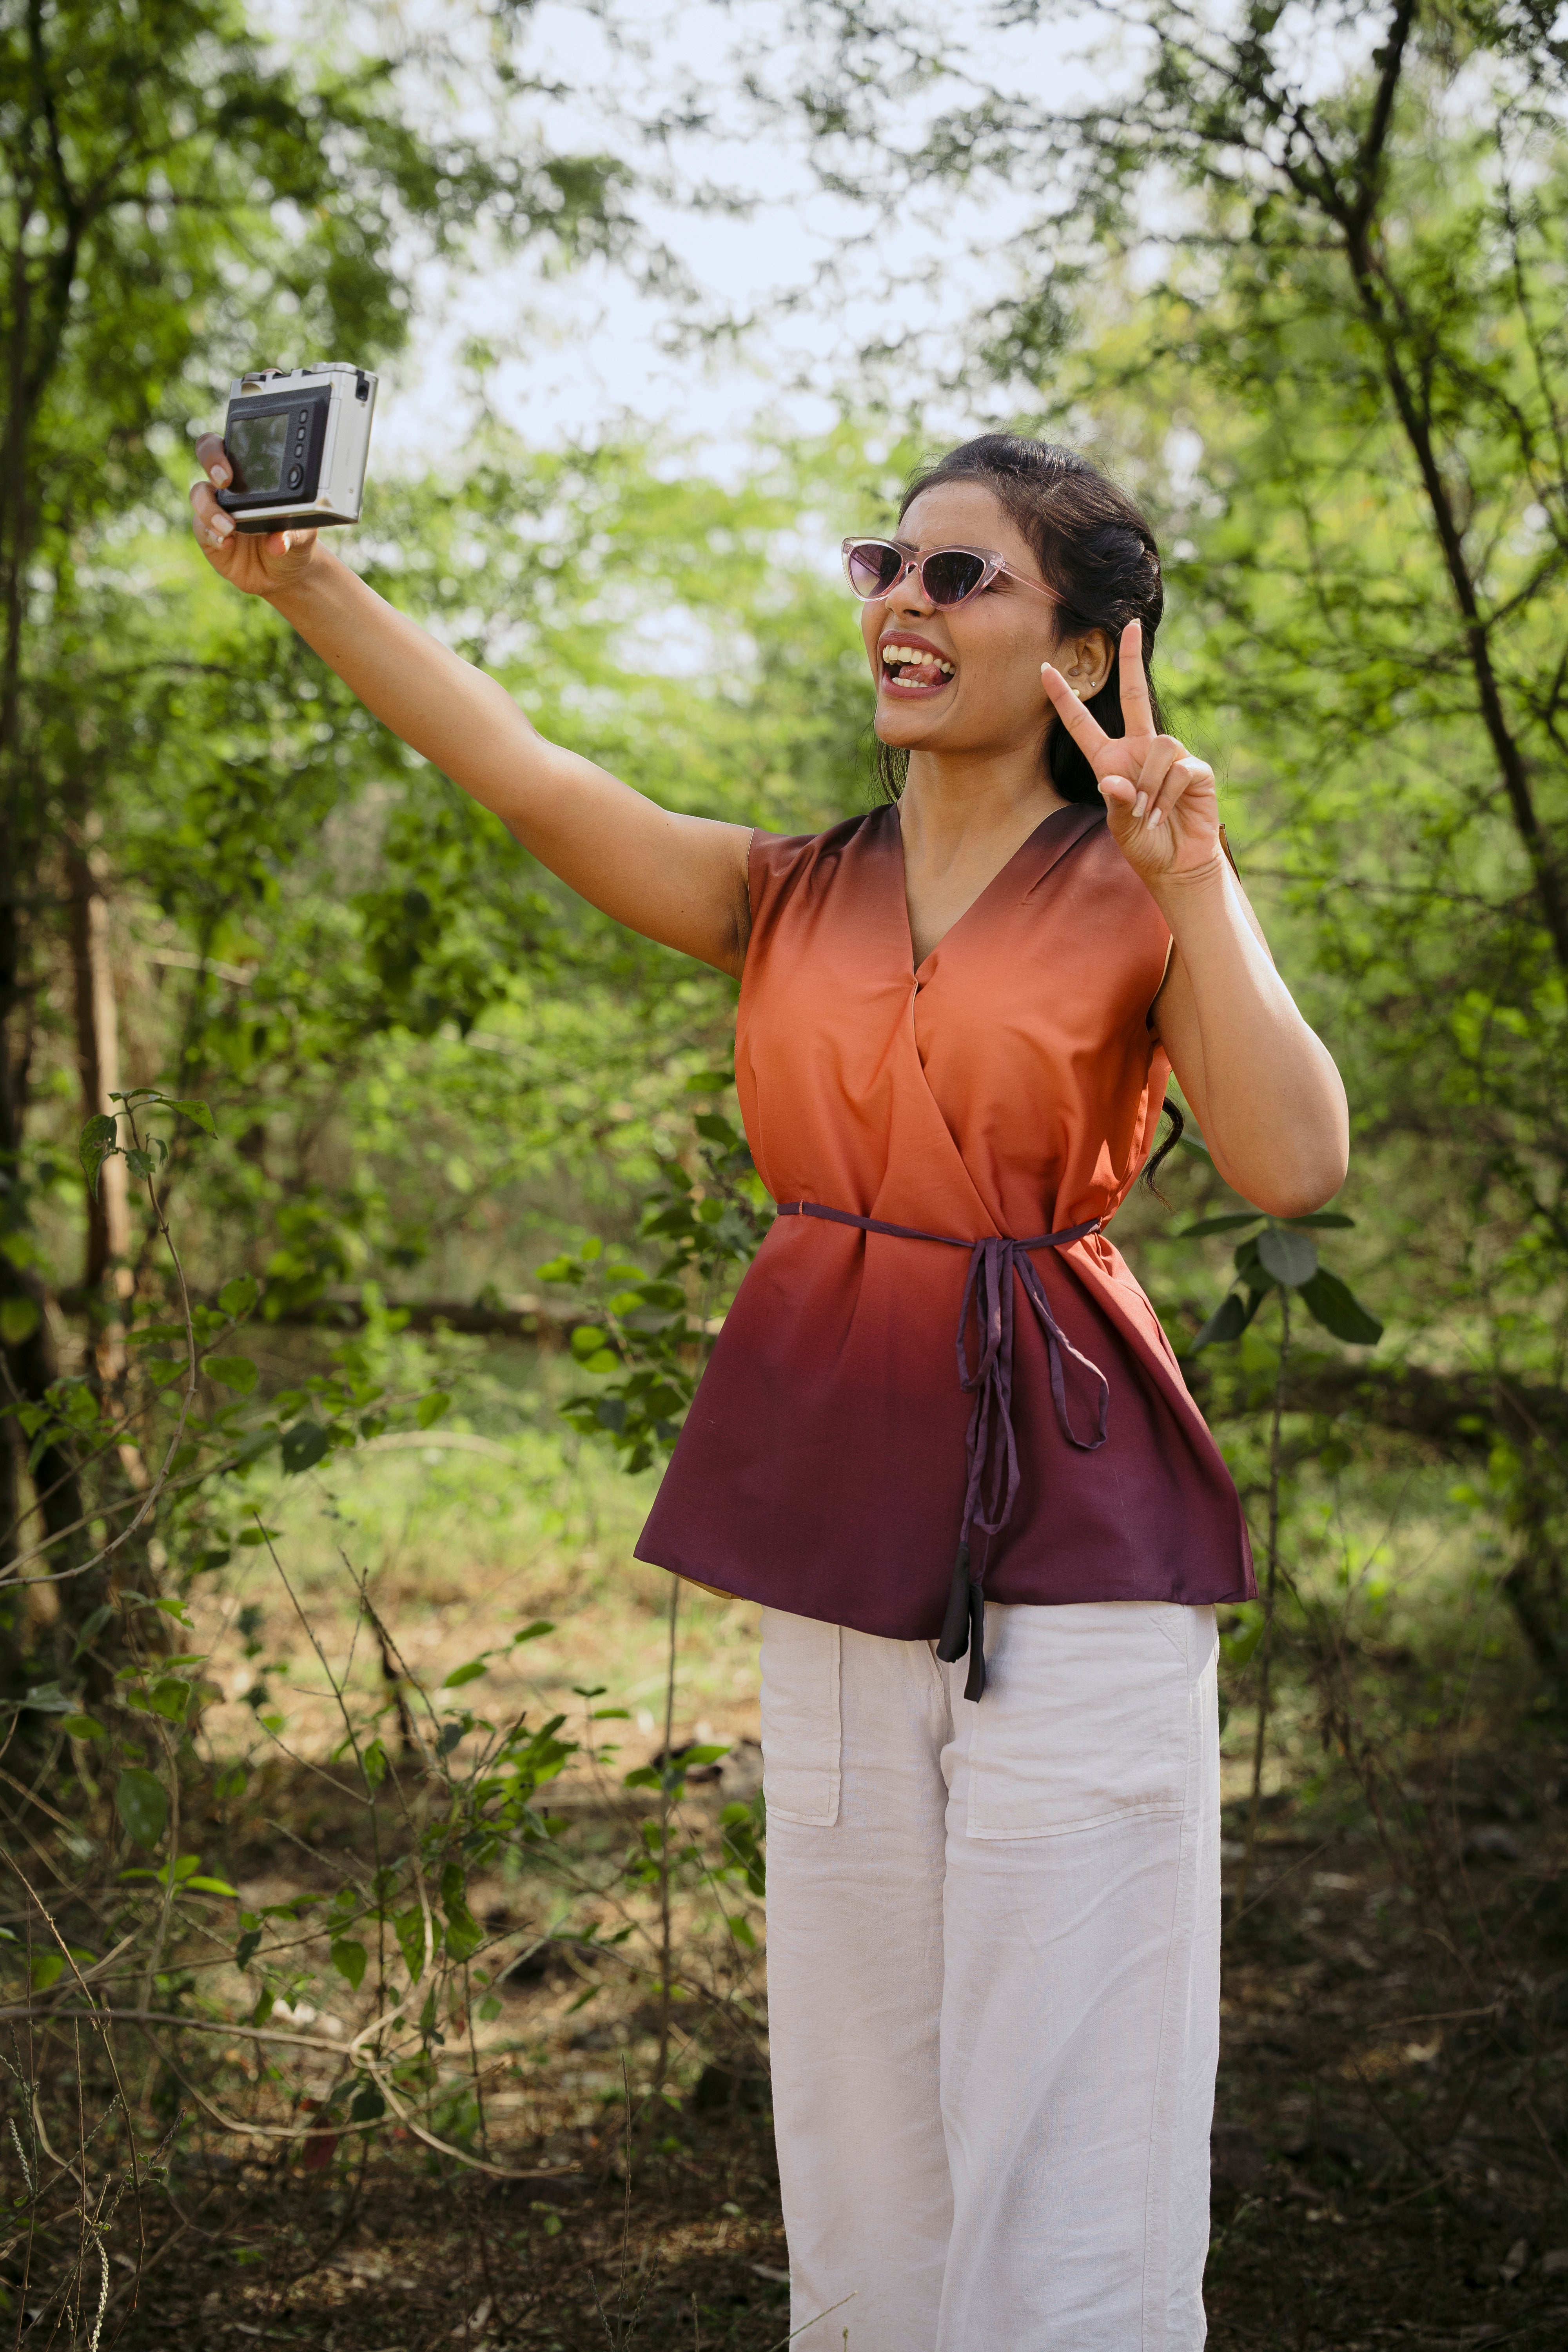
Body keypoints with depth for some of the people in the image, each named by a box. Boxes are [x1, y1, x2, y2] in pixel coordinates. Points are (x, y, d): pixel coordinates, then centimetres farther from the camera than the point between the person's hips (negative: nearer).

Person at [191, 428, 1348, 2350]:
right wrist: (305, 584, -13)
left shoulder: (1139, 895, 1)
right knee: (862, 2154, 11)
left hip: (1068, 1539, -4)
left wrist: (1190, 880, -17)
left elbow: (1295, 1169, -13)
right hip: (834, 1540, 4)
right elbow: (529, 776, -3)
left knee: (1061, 2150, -1)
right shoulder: (792, 898, 11)